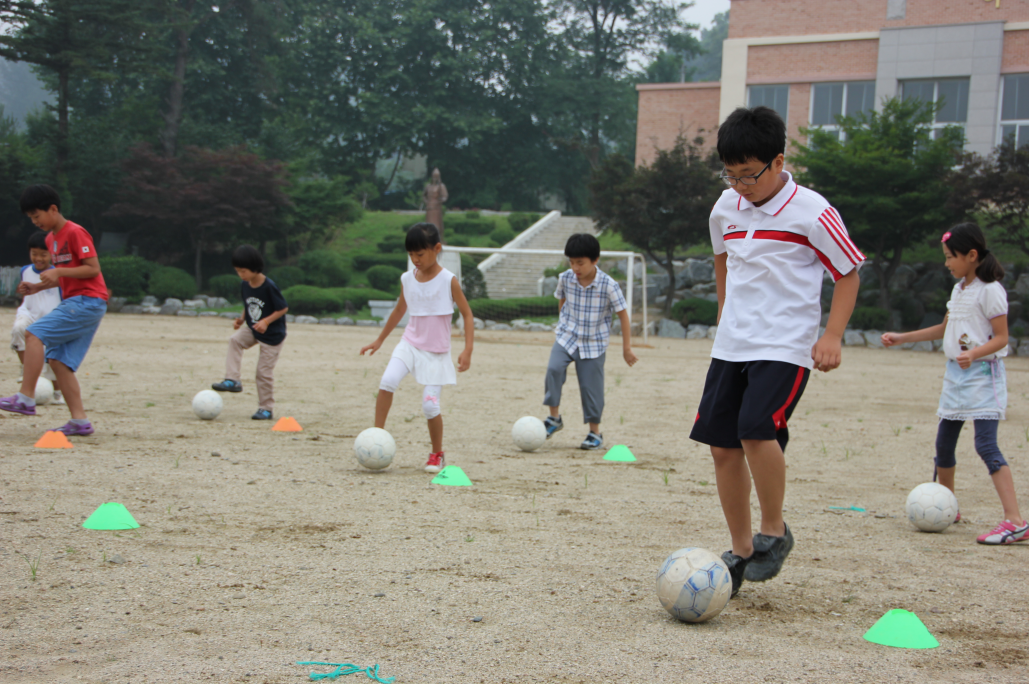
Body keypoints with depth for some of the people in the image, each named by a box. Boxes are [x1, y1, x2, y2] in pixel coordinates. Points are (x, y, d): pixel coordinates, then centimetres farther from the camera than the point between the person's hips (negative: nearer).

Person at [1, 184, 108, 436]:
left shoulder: (75, 233, -10)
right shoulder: (51, 238, 18)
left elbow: (93, 269, -14)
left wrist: (59, 272, -20)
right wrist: (37, 287, 11)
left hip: (87, 301, -10)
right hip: (73, 303, 10)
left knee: (34, 333, -19)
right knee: (58, 360, 1)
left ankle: (26, 398, -19)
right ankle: (79, 420, -2)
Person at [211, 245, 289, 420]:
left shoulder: (269, 287, -23)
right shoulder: (245, 286, -3)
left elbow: (283, 308, -17)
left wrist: (266, 321, -27)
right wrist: (242, 319, -4)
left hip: (272, 335, -6)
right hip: (252, 330, 6)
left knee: (264, 371, -4)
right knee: (235, 340, -22)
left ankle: (266, 408, 10)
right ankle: (232, 381, -20)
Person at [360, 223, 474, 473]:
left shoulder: (449, 281, -9)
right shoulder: (407, 279, 3)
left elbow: (467, 314, -5)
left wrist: (467, 350, -15)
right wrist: (379, 340, 25)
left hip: (436, 353, -3)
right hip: (410, 344, 3)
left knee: (430, 404, -7)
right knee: (387, 381, -23)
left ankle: (437, 454, 15)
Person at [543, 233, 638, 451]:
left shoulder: (608, 285, -17)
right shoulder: (565, 278, -7)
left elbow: (622, 314, -8)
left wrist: (626, 347, -5)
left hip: (594, 344, -2)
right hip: (566, 337, 2)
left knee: (591, 387, 2)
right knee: (554, 369, -22)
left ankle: (595, 432, 19)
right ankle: (554, 417, -7)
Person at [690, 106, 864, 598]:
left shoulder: (811, 212, -10)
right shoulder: (726, 208, 7)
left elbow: (848, 273, -3)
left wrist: (832, 336, -12)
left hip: (786, 347, -6)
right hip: (731, 345, 6)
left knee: (756, 428, -24)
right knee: (722, 444, 3)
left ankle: (774, 533, -2)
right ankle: (741, 552, 16)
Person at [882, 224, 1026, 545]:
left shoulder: (990, 290, -12)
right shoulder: (959, 289, 14)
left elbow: (1001, 337, -15)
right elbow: (944, 328, 27)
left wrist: (973, 354, -32)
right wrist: (901, 338, 25)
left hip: (983, 374, -9)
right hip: (956, 374, 9)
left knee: (986, 444, -19)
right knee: (944, 443, 14)